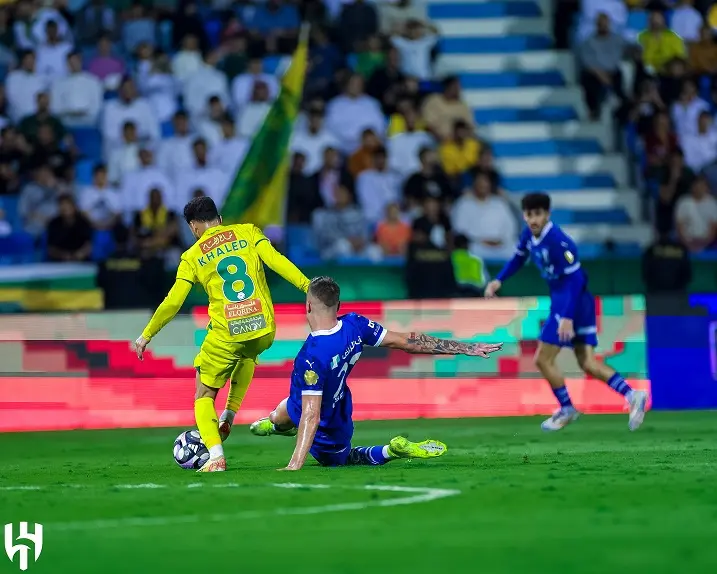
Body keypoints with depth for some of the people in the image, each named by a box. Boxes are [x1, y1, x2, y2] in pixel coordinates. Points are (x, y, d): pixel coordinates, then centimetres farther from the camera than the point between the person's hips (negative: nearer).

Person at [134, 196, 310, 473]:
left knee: (204, 395, 14)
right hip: (263, 330, 3)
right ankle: (228, 418, 27)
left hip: (226, 334, -3)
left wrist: (146, 335, 13)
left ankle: (215, 456, -9)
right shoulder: (249, 232, 8)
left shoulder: (192, 257, 5)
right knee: (247, 356, 40)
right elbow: (275, 260, -7)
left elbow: (172, 302, 2)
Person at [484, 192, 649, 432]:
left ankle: (567, 409, 14)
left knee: (543, 359, -1)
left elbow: (575, 279, -25)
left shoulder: (558, 241, -24)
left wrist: (567, 317, -29)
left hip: (573, 302, -9)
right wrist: (498, 281, 7)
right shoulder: (529, 235, 2)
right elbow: (519, 258, 21)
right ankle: (632, 396, 1)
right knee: (588, 364, 5)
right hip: (561, 301, 9)